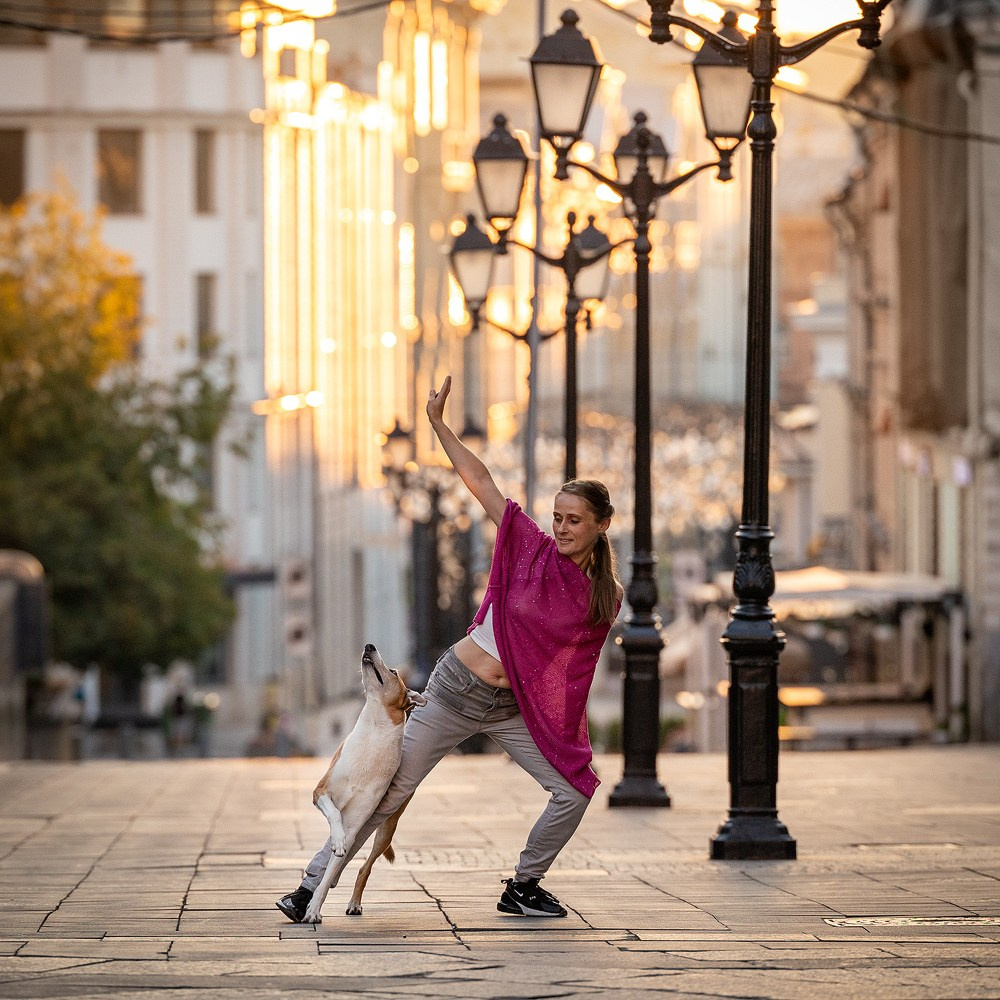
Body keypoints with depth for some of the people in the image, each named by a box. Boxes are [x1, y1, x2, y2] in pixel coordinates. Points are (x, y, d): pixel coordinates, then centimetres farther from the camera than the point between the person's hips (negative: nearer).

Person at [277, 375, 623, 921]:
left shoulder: (607, 597, 0)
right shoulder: (532, 548, -7)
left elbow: (578, 664, 12)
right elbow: (479, 481, -7)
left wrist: (578, 725, 9)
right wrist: (438, 424, -11)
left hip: (514, 708, 3)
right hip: (455, 690, -3)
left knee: (575, 791, -5)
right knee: (390, 789, -4)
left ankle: (523, 886, 15)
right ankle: (313, 885, 3)